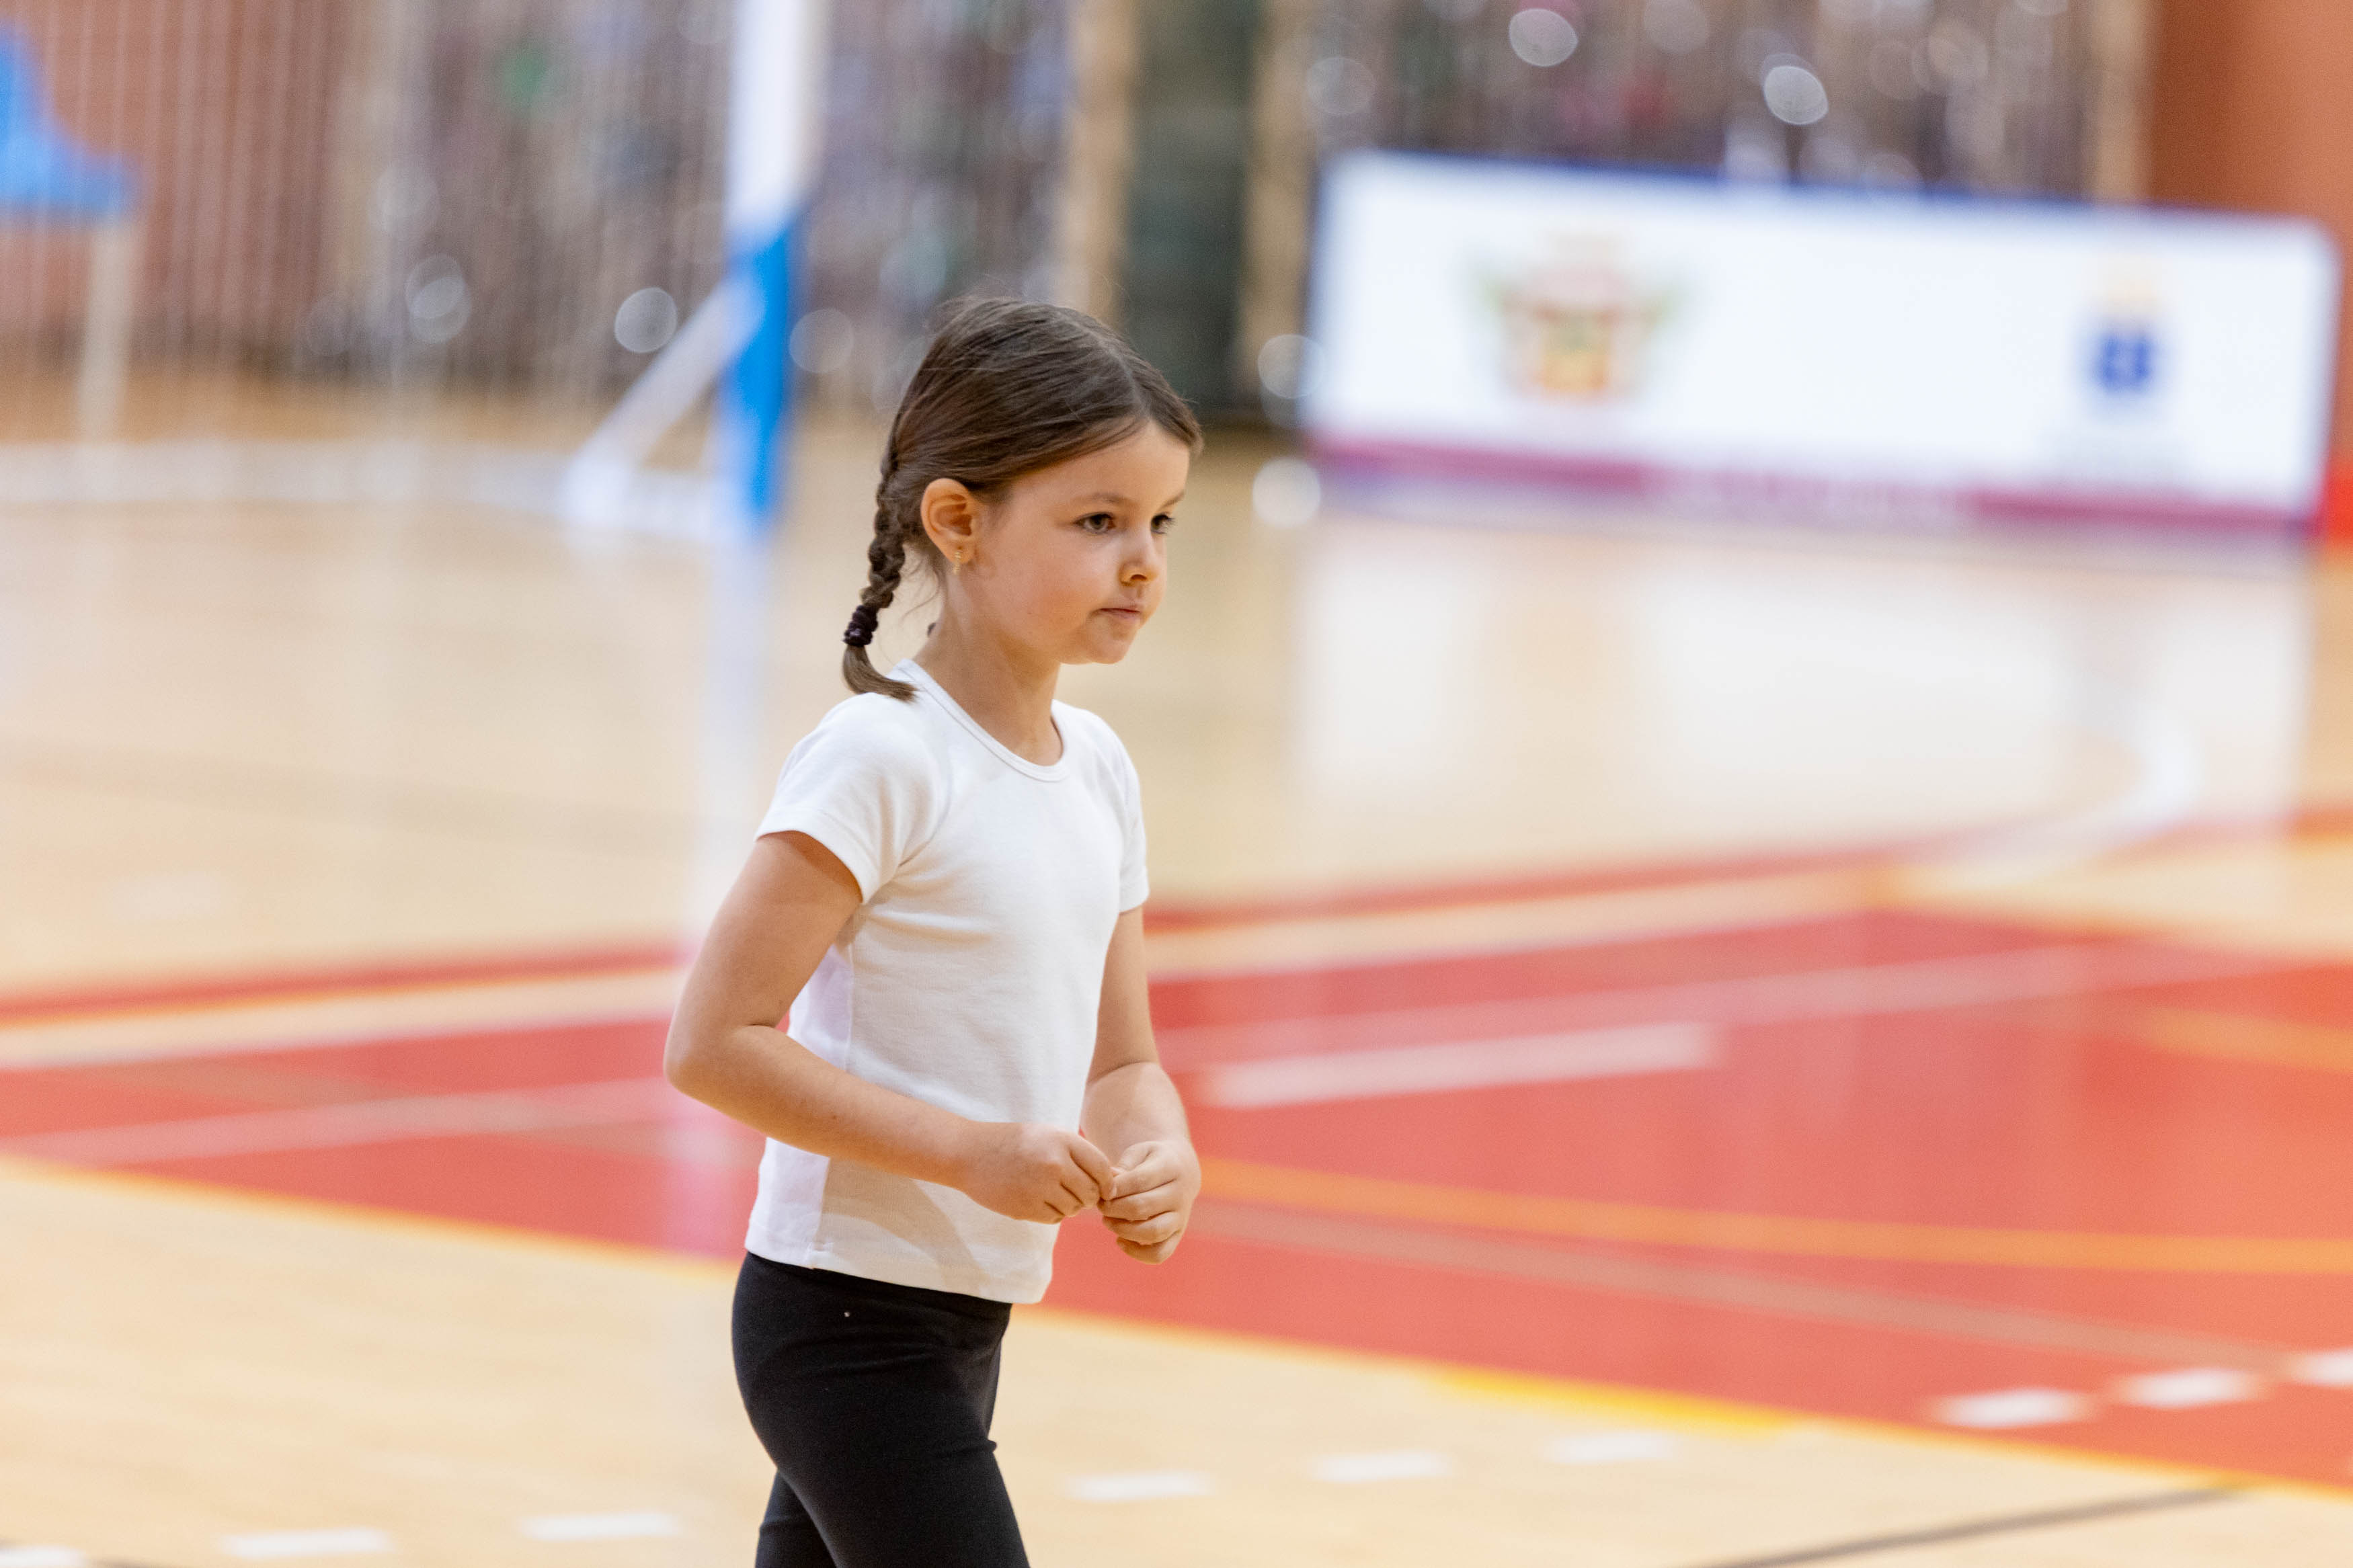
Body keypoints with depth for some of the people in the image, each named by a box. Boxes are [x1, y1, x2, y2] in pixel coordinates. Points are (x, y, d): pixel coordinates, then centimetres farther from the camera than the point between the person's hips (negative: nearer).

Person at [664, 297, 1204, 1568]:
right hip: (847, 1317, -9)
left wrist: (1161, 1159, -8)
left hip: (963, 1321, 9)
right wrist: (973, 1150, -23)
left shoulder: (1095, 771, 9)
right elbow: (714, 1042, -19)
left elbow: (1120, 1060, 16)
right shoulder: (881, 760, -16)